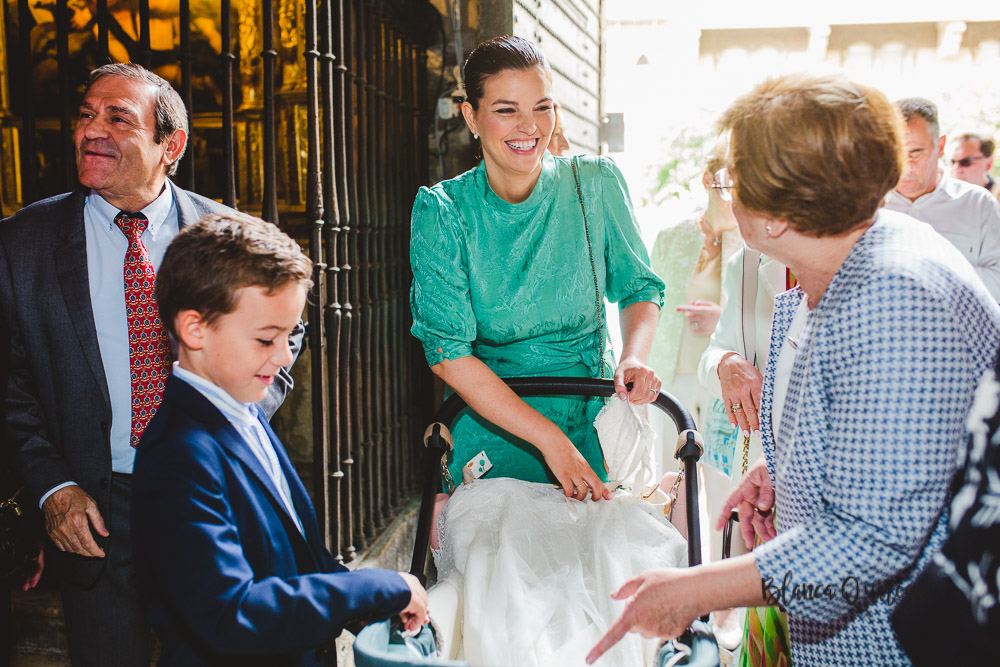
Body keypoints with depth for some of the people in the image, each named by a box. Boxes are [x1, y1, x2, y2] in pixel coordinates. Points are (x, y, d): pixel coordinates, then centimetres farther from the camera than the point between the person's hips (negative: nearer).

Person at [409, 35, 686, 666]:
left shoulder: (596, 184, -5)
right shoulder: (443, 210, -9)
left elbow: (639, 287, 7)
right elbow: (450, 351, -13)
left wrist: (636, 356, -17)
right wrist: (547, 438, -19)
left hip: (594, 417, 2)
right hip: (493, 420, -1)